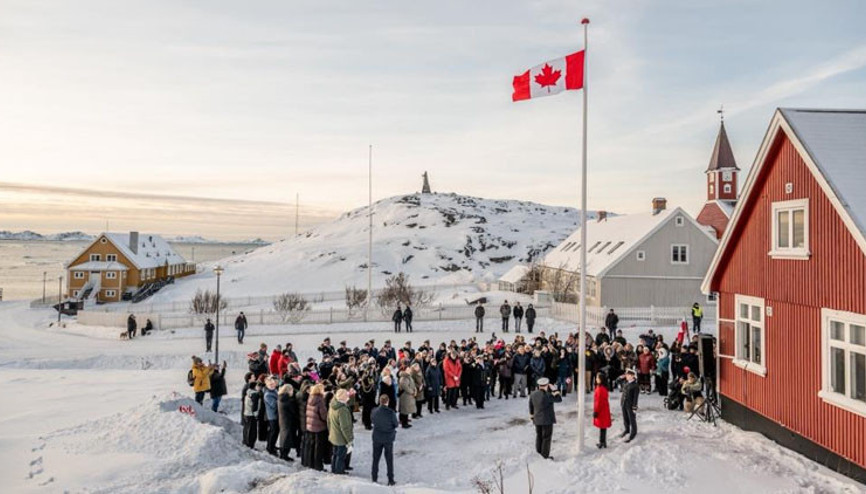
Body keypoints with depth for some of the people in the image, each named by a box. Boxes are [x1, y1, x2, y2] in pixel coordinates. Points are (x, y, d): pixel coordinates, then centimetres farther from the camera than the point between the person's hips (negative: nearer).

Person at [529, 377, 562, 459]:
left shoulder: (533, 394, -4)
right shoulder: (547, 395, -23)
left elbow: (531, 406, 8)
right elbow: (559, 399, -13)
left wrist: (531, 415, 22)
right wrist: (554, 390, -8)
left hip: (537, 419, 6)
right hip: (547, 419, -6)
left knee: (539, 435, 21)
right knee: (547, 437, 5)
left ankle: (539, 451, 34)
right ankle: (545, 455, 12)